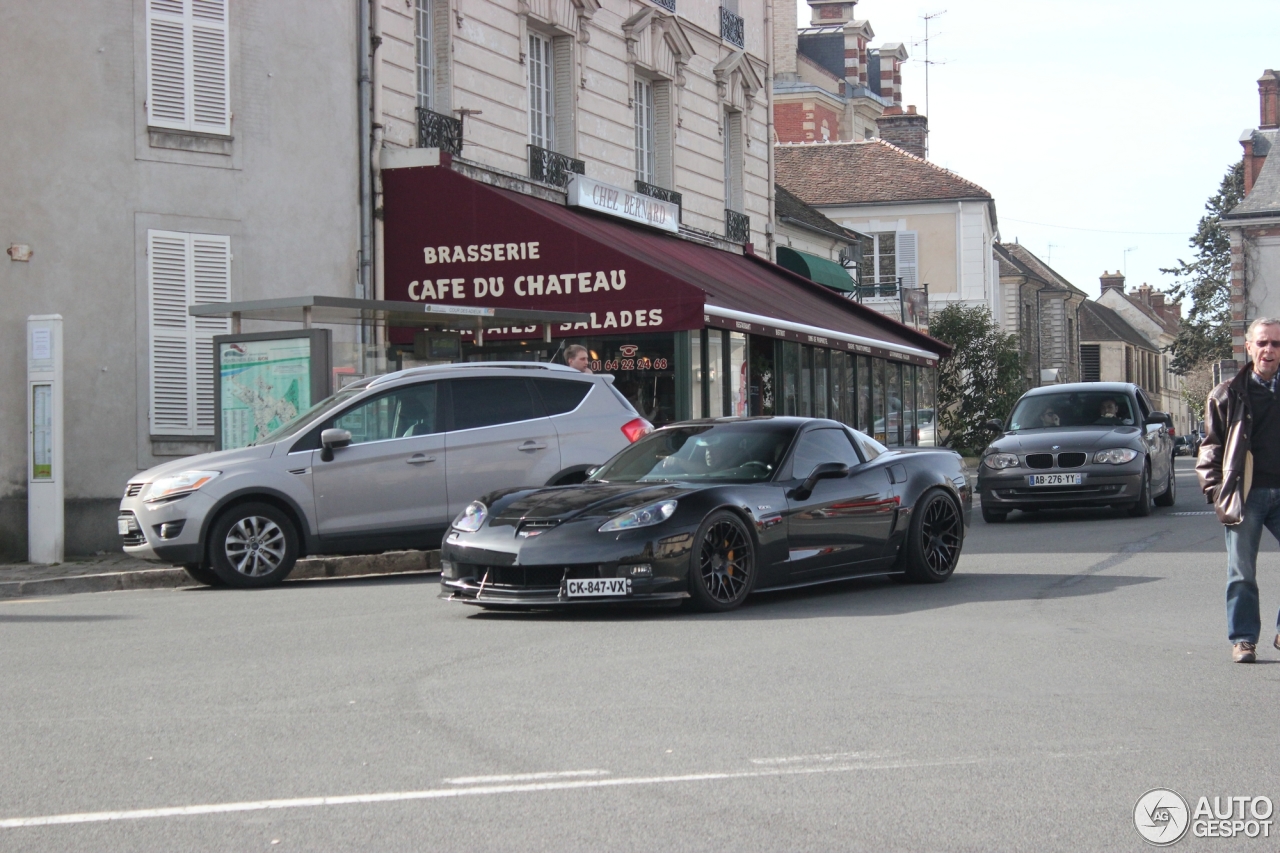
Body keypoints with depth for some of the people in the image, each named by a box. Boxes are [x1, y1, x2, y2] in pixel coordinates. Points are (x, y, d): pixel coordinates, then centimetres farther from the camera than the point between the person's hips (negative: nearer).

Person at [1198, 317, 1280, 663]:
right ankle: (1243, 639, 10)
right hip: (1244, 493, -2)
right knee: (1242, 571, 2)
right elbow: (1211, 445, 7)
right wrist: (1215, 488, -4)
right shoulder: (1228, 395, 4)